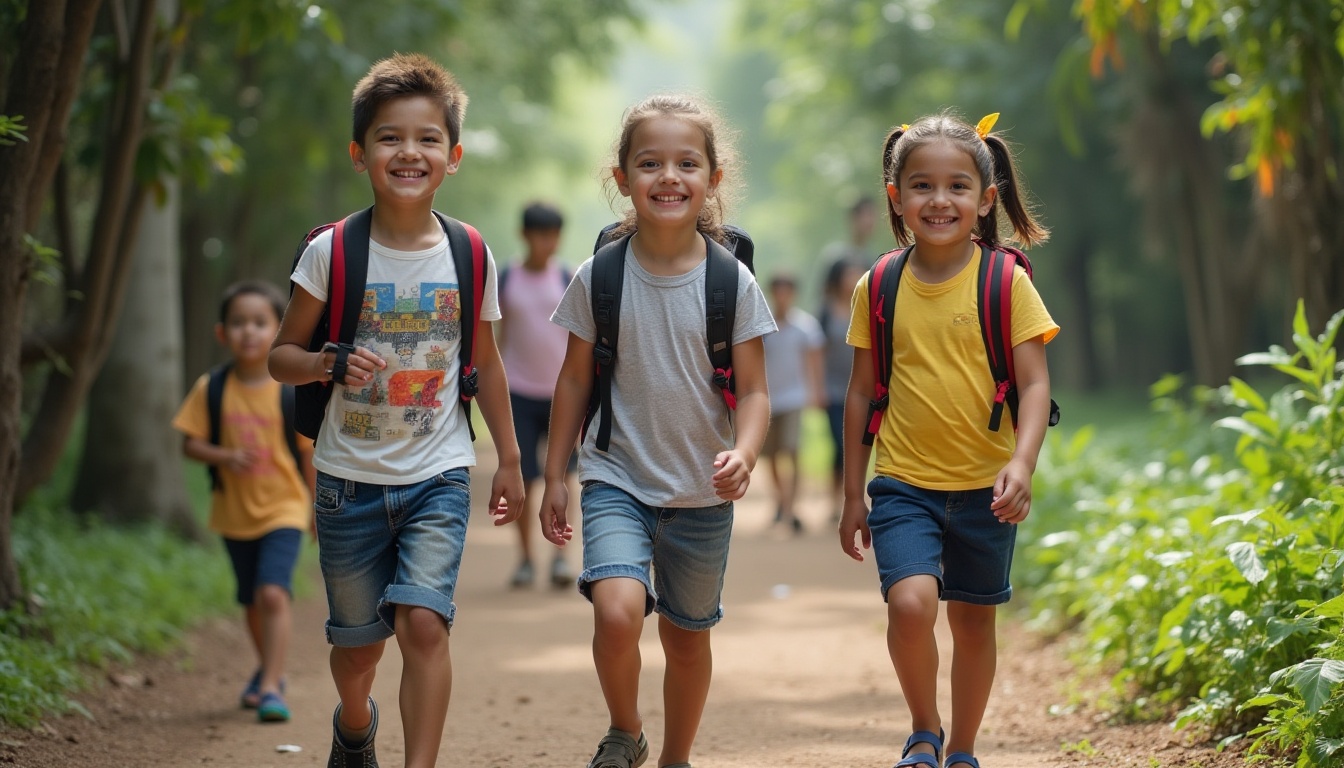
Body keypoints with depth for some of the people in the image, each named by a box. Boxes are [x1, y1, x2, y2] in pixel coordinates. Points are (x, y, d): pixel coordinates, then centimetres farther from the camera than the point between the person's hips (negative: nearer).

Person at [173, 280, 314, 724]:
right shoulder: (211, 389, -5)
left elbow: (309, 451, -1)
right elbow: (191, 443, -3)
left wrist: (319, 508, 3)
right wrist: (225, 456, -22)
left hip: (282, 509, -3)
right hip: (234, 512, 3)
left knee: (273, 592, -20)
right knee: (252, 601, 18)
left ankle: (270, 687, -18)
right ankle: (269, 669, 40)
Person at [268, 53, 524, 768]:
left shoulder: (470, 258, -2)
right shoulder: (332, 252, -8)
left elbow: (485, 362, 12)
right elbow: (280, 354, -1)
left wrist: (508, 459, 15)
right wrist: (328, 364, -22)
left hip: (438, 475, 0)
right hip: (350, 479, 0)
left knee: (423, 622, -19)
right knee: (356, 642, 13)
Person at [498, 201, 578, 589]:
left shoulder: (567, 280, 1)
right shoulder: (507, 281, 3)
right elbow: (503, 336, 8)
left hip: (560, 391, 0)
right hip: (519, 392, 1)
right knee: (522, 478, 1)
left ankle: (560, 556, 1)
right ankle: (525, 559, 10)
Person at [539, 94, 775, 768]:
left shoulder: (732, 282, -6)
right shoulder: (599, 277, -6)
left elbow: (753, 389, -3)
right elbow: (575, 379, 4)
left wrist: (743, 453, -23)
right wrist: (554, 477, 5)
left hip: (702, 491, 1)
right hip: (617, 478, -1)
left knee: (687, 634, 14)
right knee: (618, 610, -23)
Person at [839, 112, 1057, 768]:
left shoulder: (1005, 282, -5)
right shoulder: (878, 288, 0)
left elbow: (1035, 384, -7)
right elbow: (861, 392, 8)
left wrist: (1021, 463, -24)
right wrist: (852, 494, 9)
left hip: (984, 487, 0)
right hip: (903, 484, 0)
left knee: (973, 620, 11)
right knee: (910, 602, -20)